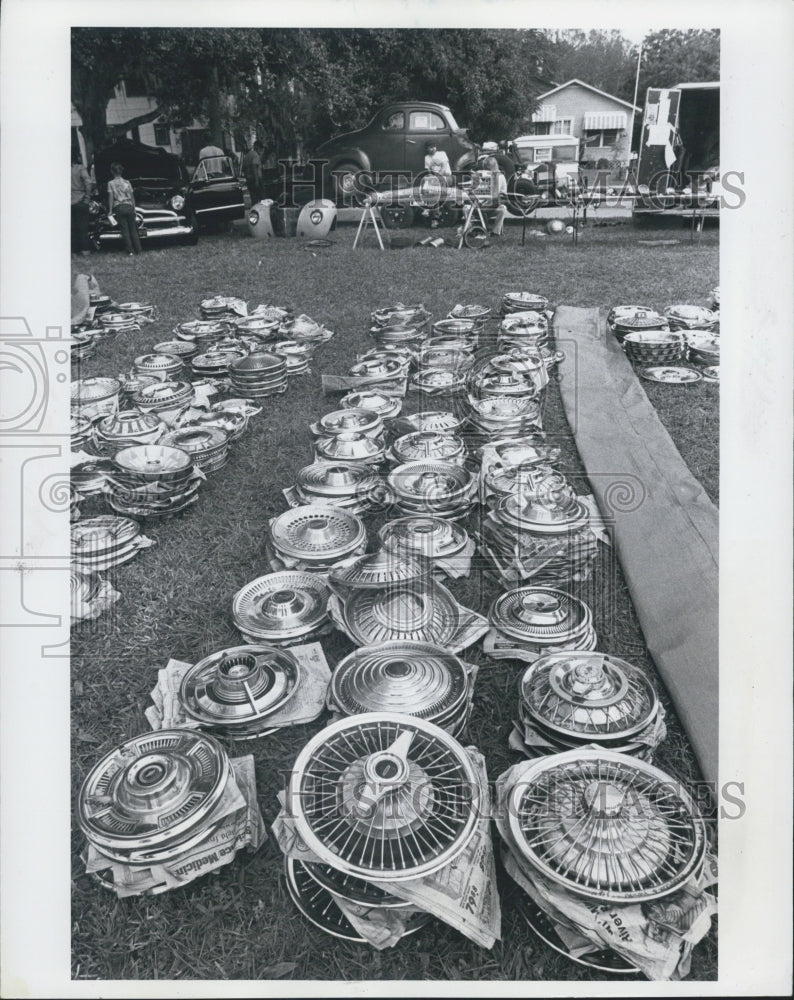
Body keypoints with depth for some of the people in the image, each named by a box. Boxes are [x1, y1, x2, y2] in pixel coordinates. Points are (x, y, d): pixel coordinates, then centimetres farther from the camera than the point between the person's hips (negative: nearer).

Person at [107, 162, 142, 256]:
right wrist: (134, 209, 14)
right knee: (133, 229, 6)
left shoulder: (111, 183, 0)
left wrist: (110, 210, 0)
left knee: (125, 230, 1)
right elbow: (132, 197, 7)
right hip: (129, 206, 2)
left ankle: (130, 252, -2)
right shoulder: (127, 182, 6)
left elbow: (111, 198, -3)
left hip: (119, 207, -2)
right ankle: (138, 251, 4)